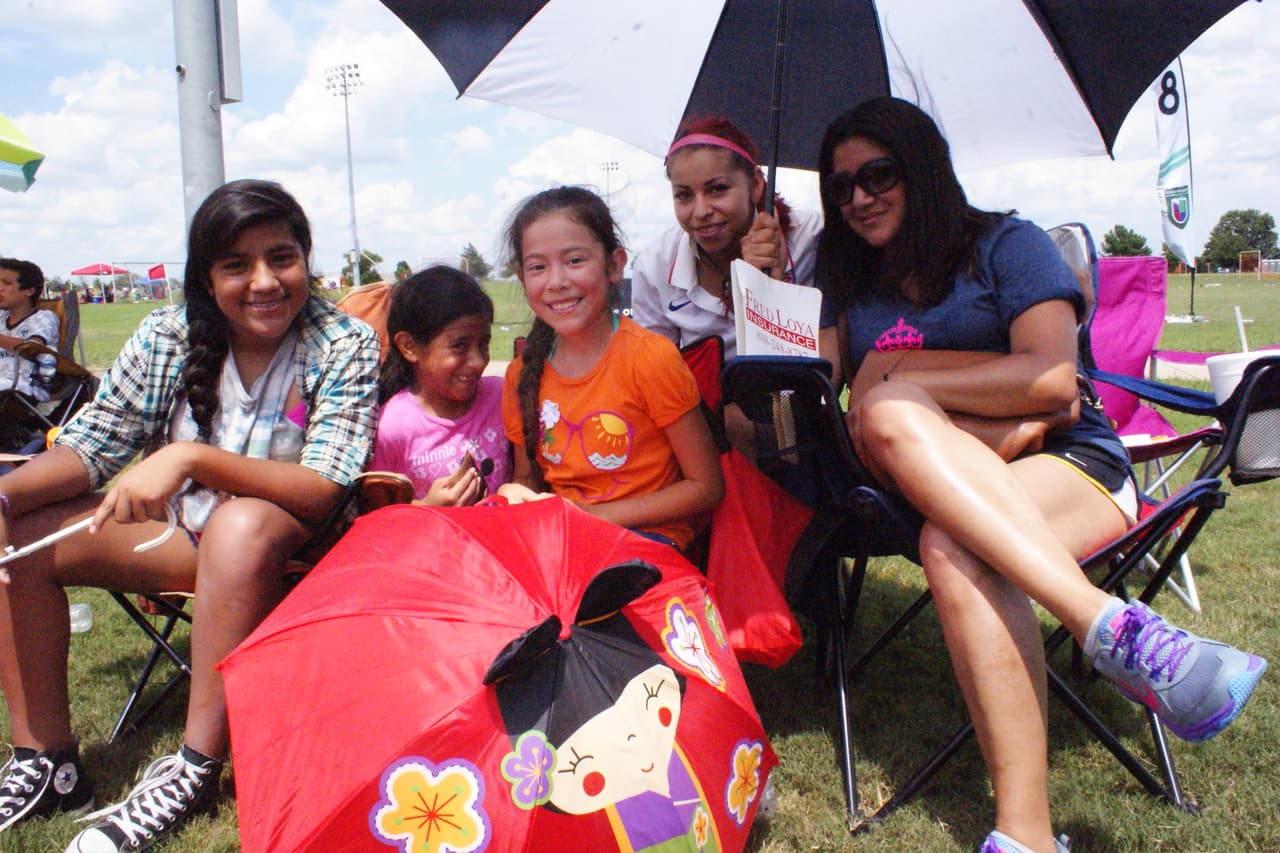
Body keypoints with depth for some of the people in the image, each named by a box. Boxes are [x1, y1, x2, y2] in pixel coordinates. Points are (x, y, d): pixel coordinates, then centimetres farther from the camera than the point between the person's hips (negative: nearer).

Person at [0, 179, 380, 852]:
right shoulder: (169, 337, -5)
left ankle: (195, 769, -27)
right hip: (185, 529, 5)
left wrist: (190, 457, -37)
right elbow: (90, 444, -3)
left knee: (241, 525, -37)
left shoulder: (345, 345, -17)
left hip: (296, 543, -5)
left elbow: (322, 490, -26)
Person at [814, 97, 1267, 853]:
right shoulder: (850, 288, 19)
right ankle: (1109, 624, -43)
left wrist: (898, 372, -7)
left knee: (954, 544, -36)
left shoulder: (1007, 245, 6)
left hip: (1071, 464, -3)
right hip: (924, 487, 3)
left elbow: (1053, 379, -9)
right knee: (889, 416, -33)